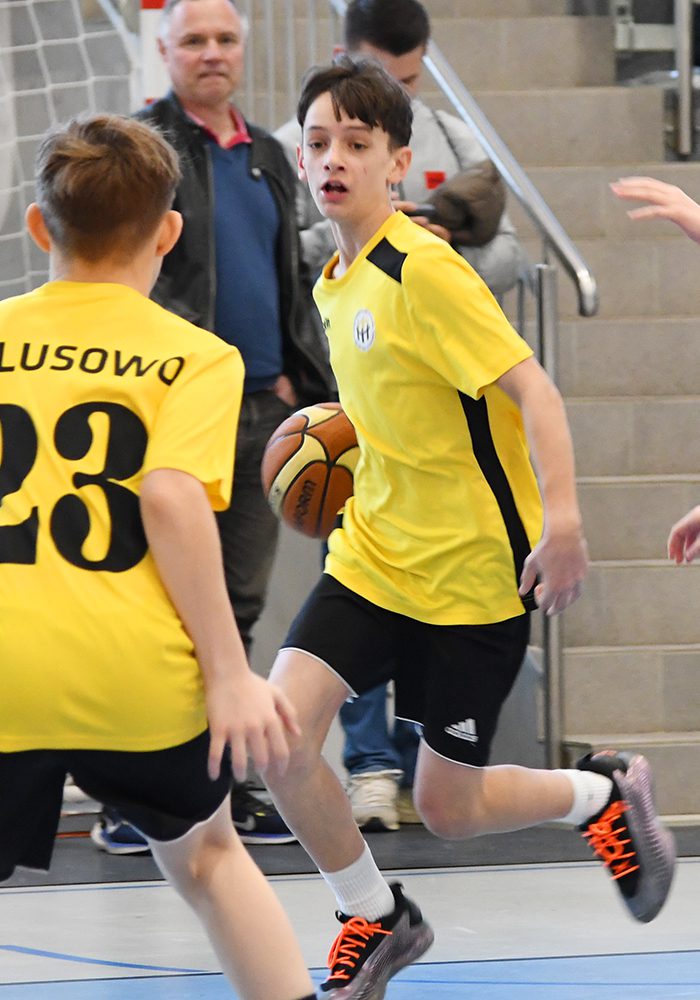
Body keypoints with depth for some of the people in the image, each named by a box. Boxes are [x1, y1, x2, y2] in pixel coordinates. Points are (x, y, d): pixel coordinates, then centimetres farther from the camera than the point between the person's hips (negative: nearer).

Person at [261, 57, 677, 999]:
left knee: (446, 808, 1)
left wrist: (561, 517, -33)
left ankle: (606, 795, 31)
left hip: (474, 570, -7)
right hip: (371, 557, 7)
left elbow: (531, 388, -23)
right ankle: (376, 921, 8)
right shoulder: (336, 282, 7)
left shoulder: (423, 268, -18)